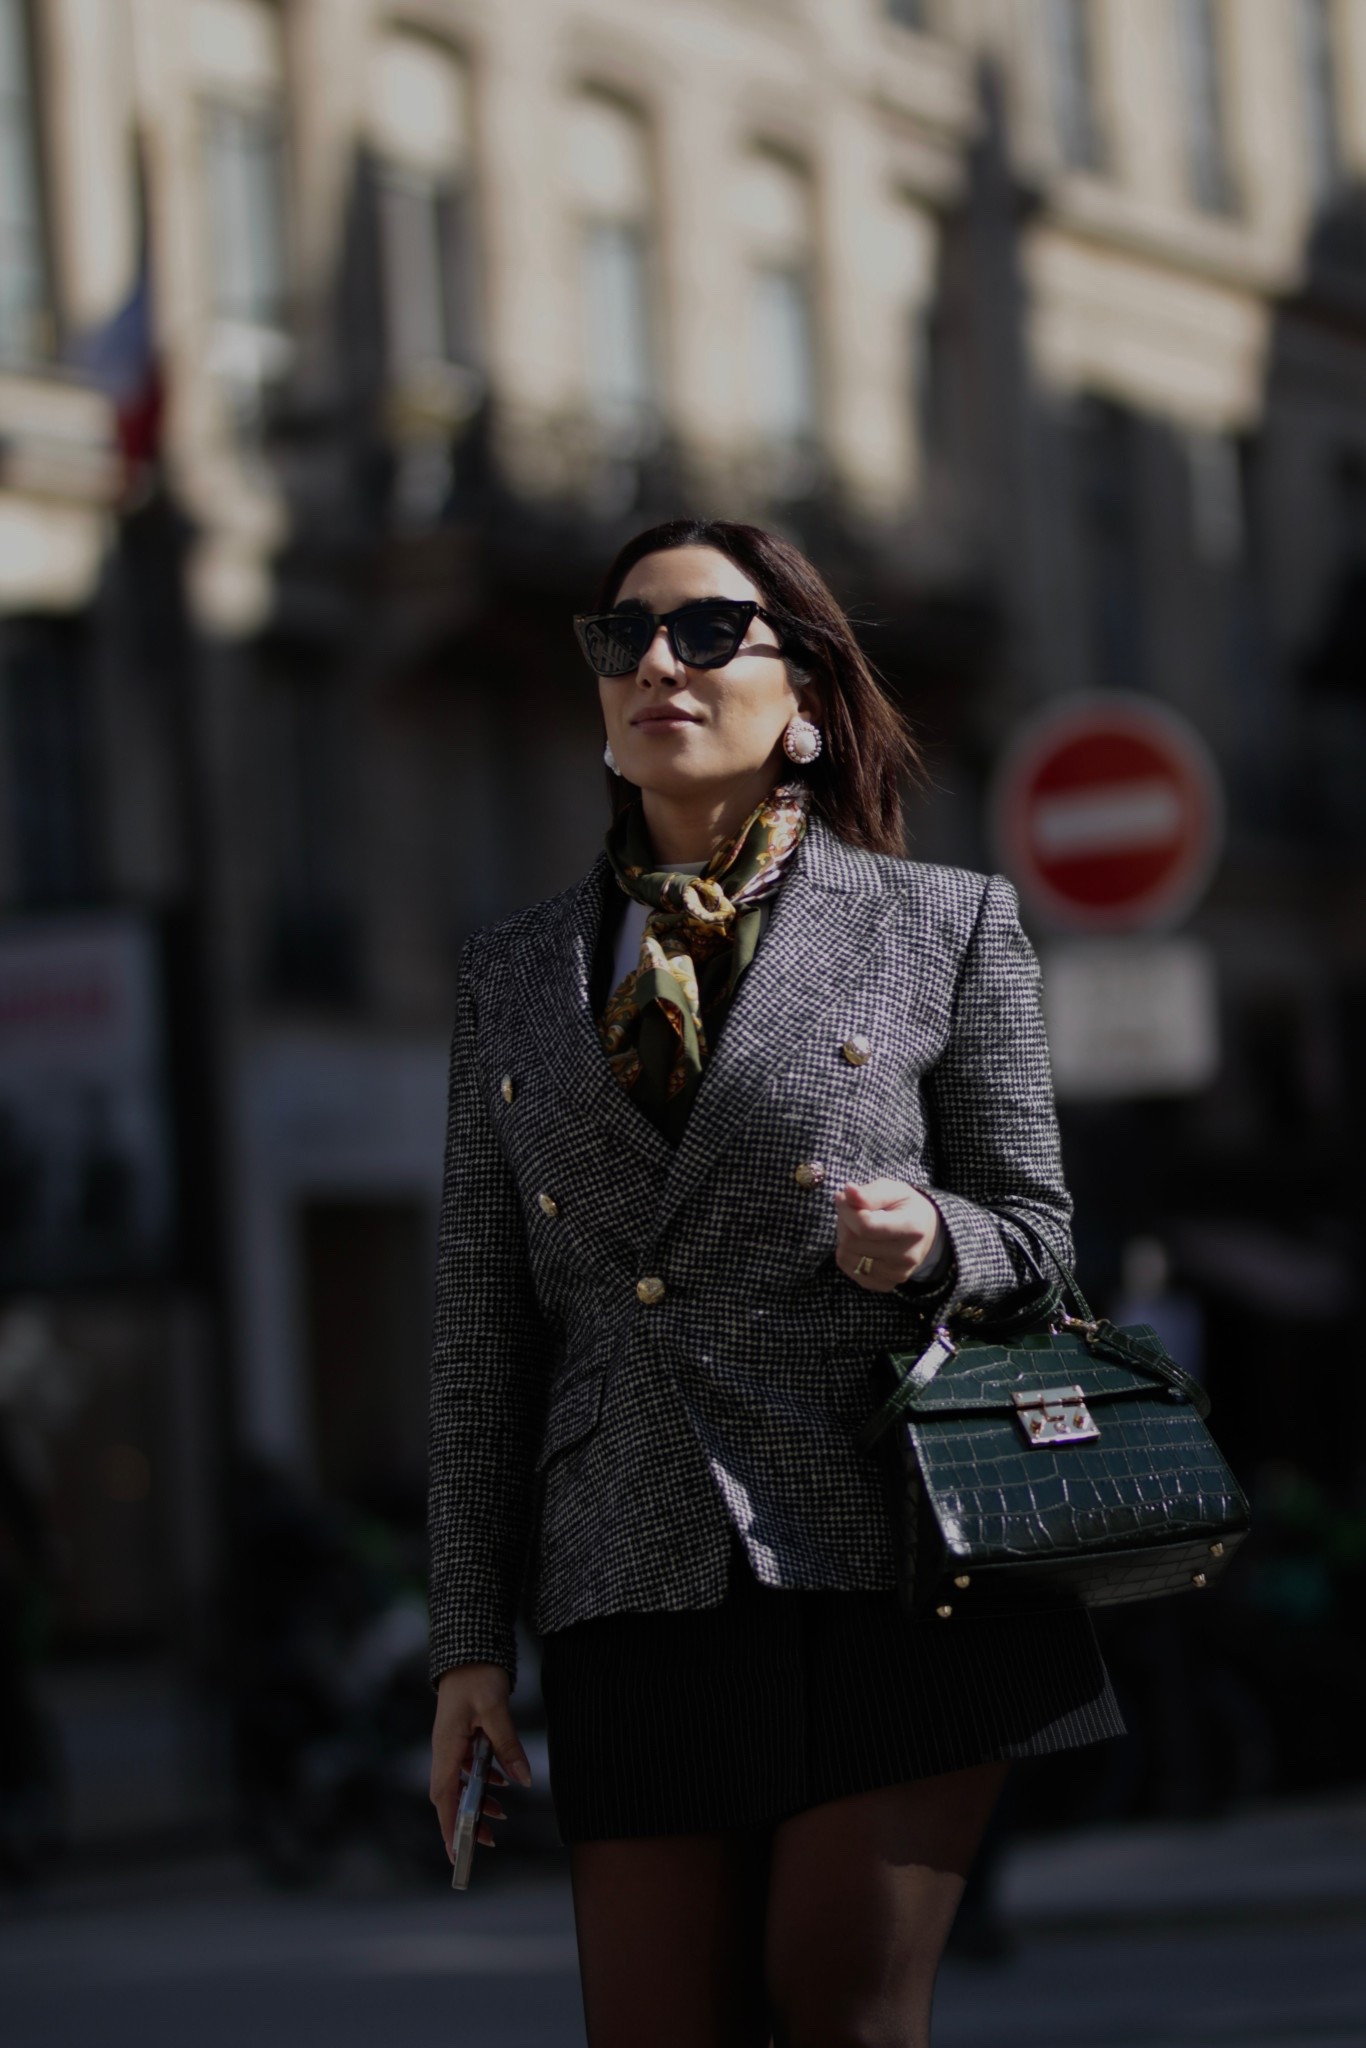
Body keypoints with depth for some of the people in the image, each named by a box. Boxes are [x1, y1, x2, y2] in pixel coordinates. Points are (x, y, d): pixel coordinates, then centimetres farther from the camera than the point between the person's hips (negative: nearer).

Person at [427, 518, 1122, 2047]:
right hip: (637, 1604, 3)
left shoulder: (943, 928, 6)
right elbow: (481, 1321, 13)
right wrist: (469, 1640, 9)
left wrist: (931, 1241, -15)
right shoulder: (514, 973, 14)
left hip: (887, 1574, -3)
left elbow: (1035, 1229, 9)